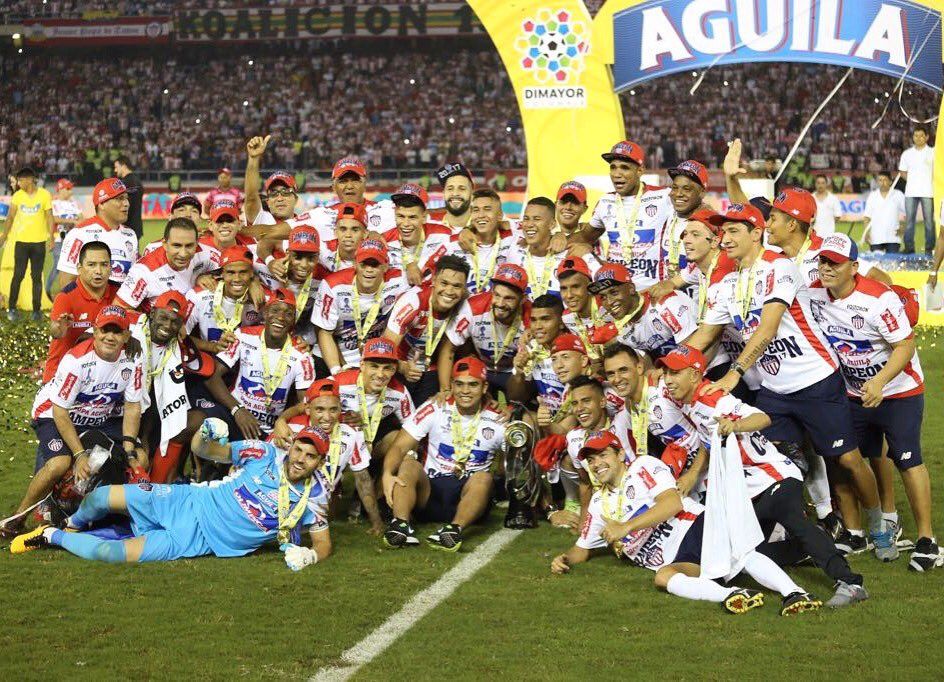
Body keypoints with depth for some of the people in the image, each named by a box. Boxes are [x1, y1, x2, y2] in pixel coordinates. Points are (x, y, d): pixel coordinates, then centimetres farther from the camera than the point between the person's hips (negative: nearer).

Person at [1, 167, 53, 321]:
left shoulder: (45, 195, -3)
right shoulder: (17, 195, 2)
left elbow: (49, 217, 1)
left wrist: (51, 236, -7)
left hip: (39, 242, -1)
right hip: (21, 241, 1)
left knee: (37, 277, 4)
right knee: (18, 275, -2)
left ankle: (37, 310, 9)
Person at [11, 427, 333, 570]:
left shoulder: (311, 499, -9)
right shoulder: (267, 454, -5)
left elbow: (324, 543, 1)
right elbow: (201, 450, 2)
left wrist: (307, 554, -23)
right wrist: (205, 434, -22)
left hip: (195, 541, -2)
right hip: (186, 502, 2)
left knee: (108, 553, -21)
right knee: (99, 498, -10)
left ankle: (55, 537, 9)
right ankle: (71, 526, 28)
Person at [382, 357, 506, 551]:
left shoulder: (496, 423, 2)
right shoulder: (434, 410, 1)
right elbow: (400, 447, -6)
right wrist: (387, 474, -25)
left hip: (469, 496, -1)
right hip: (430, 491, 1)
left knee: (484, 478, -30)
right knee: (408, 463, -25)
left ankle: (455, 528, -49)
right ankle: (400, 523, -43)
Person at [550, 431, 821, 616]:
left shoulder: (643, 466, 5)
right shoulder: (600, 504, 25)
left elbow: (673, 503, -10)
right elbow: (582, 548, 35)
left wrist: (625, 527, -14)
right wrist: (565, 559, 10)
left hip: (697, 525, -4)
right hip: (678, 560, 4)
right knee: (663, 576, -34)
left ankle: (793, 593, -57)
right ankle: (729, 595, -58)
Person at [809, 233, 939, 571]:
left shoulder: (878, 299, -26)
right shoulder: (814, 294, -8)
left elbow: (905, 346, -22)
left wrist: (879, 382, -32)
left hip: (898, 389, -6)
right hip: (855, 391, 6)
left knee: (907, 460, -9)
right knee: (863, 458, 8)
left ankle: (926, 537, -2)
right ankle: (887, 521, 27)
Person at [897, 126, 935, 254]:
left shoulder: (933, 152, 4)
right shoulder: (907, 153, 12)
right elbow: (902, 171, 17)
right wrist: (911, 180, 2)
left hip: (927, 192, -3)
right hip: (911, 192, 3)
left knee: (929, 220, -3)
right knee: (909, 219, 2)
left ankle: (929, 248, 1)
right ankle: (909, 247, 8)